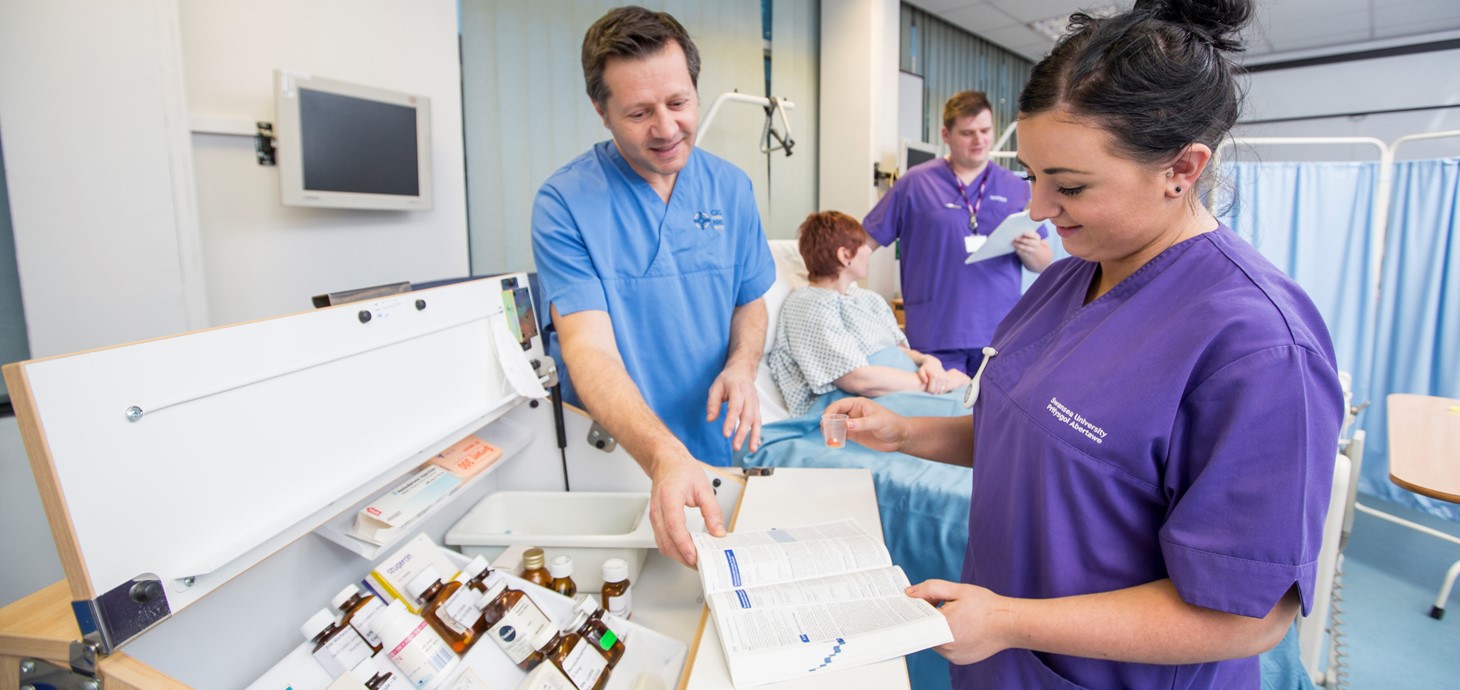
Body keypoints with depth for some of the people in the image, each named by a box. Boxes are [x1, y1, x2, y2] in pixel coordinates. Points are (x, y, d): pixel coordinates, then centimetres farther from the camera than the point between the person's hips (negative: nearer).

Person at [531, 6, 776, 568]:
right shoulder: (565, 202, -17)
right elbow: (590, 350, -25)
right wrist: (664, 456, -41)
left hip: (716, 451, 4)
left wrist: (741, 367, -15)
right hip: (617, 462, -3)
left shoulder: (730, 188, -3)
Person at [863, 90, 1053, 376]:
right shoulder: (915, 183, 3)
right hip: (935, 337, -2)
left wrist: (1030, 250, -10)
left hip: (1000, 333, 3)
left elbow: (1043, 263, 13)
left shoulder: (1016, 188, 10)